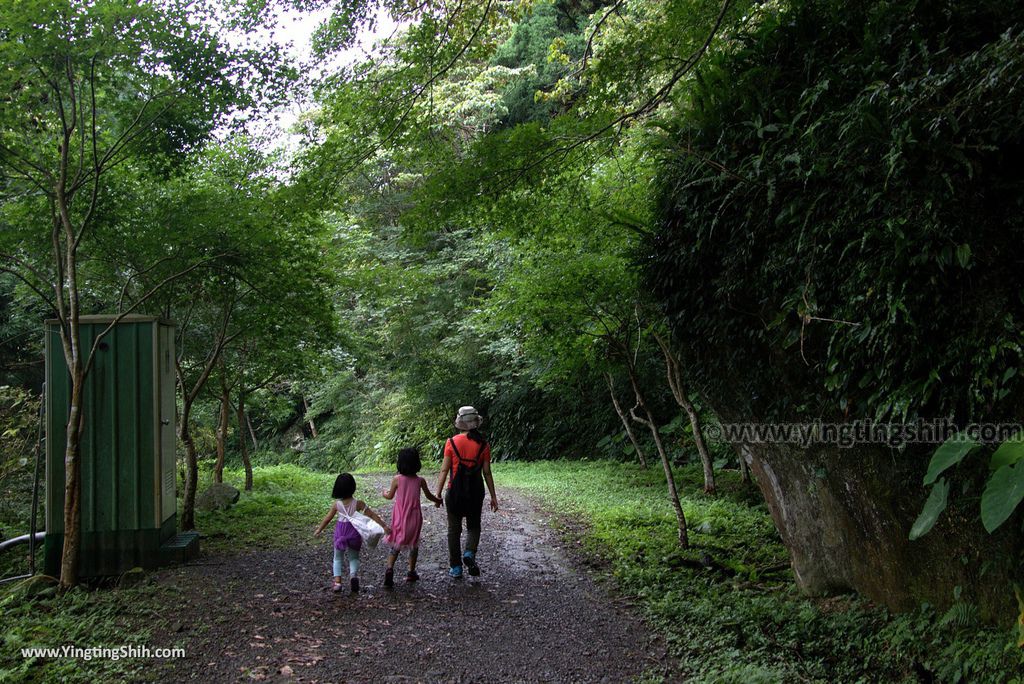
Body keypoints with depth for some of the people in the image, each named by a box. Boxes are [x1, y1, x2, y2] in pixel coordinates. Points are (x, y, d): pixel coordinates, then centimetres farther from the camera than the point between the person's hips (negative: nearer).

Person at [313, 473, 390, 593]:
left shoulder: (336, 504, -7)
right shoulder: (358, 503, -12)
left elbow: (327, 519, 4)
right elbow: (372, 515, -11)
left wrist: (319, 530, 19)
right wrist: (384, 526, -6)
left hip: (340, 531, 1)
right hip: (354, 532, 0)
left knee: (338, 558, 17)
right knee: (354, 558, 17)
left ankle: (337, 581, 3)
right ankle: (353, 574, -10)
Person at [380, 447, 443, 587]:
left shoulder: (397, 479, -9)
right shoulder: (420, 480, -6)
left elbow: (390, 496, 3)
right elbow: (429, 496, 9)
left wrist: (384, 493, 26)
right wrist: (438, 500, 29)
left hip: (399, 517, 0)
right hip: (414, 517, 1)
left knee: (396, 545, 9)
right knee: (413, 544, 17)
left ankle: (389, 569, -11)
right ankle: (411, 572, 23)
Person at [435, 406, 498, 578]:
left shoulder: (451, 443, -7)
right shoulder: (483, 445, -3)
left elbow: (444, 470, -7)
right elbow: (487, 473, -1)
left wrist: (438, 494, -1)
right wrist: (493, 496, 7)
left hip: (455, 492, -1)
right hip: (476, 493, 1)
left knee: (454, 530, 12)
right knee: (474, 527, 17)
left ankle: (456, 567, 17)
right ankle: (469, 554, -9)